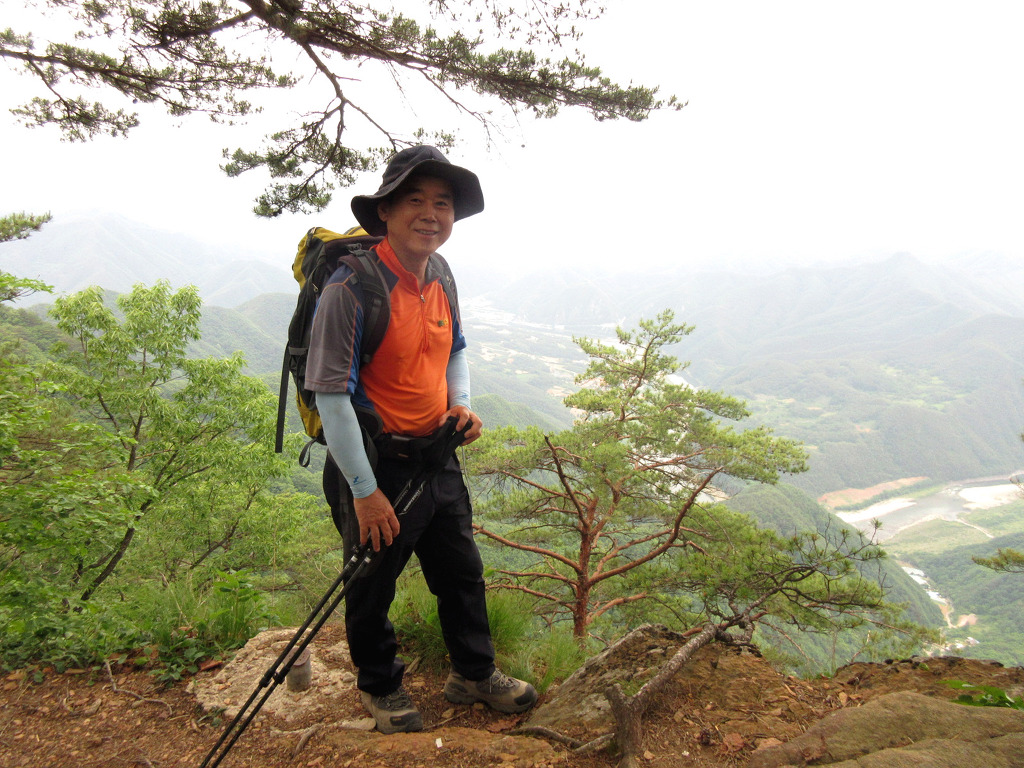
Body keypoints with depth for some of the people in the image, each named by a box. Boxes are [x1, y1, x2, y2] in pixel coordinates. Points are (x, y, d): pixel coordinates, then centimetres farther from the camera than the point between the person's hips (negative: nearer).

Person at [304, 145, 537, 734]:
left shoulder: (440, 278, 3)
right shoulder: (352, 287, -21)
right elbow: (332, 395, -22)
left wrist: (462, 403, -1)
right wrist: (364, 492, -20)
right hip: (375, 464, -7)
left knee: (463, 572, 20)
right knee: (373, 585, 14)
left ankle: (475, 674, 43)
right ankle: (381, 686, 41)